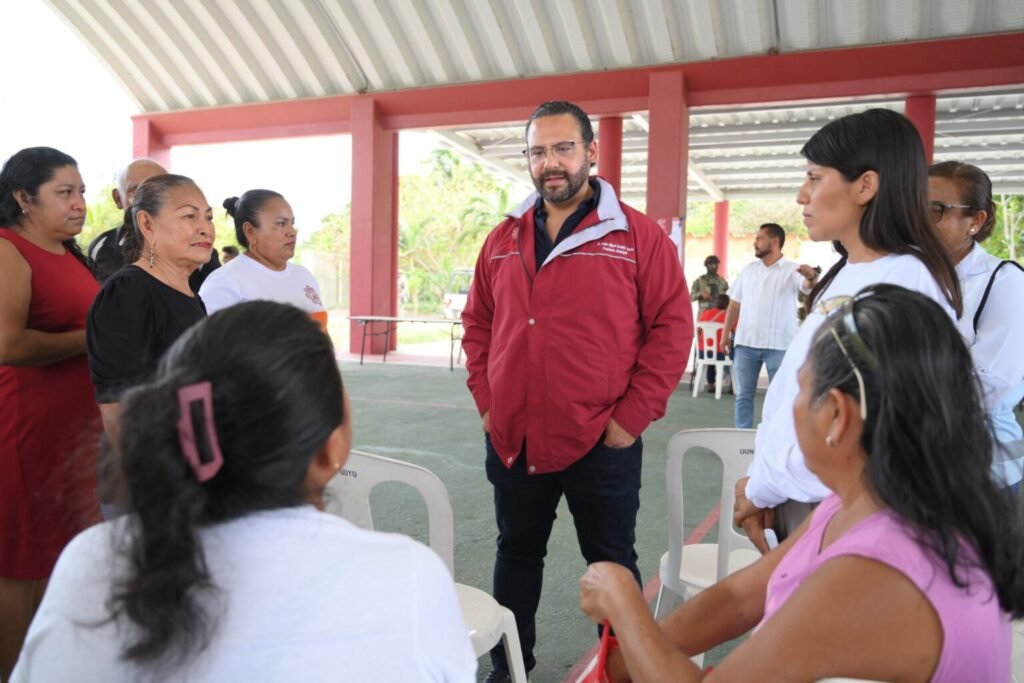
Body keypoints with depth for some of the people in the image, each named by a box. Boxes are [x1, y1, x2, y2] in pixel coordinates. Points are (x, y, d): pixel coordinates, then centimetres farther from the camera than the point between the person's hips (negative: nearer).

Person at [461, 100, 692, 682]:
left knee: (611, 563, 12)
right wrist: (486, 401, 5)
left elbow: (672, 327, -7)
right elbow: (478, 324, 14)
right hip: (512, 440, 5)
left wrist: (632, 417, -10)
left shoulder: (639, 235, -5)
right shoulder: (504, 240, 8)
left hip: (601, 444, -4)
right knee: (517, 555, 19)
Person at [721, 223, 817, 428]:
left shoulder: (792, 270, -4)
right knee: (743, 395, 9)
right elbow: (735, 303, 13)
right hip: (746, 342, 4)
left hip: (779, 345, -4)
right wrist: (726, 334, 9)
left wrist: (811, 277, -47)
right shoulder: (748, 269, 10)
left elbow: (808, 286, -24)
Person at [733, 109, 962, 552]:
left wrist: (761, 486, -10)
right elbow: (792, 391, 8)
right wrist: (763, 485, -2)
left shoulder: (907, 282, -18)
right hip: (793, 503, 7)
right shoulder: (846, 274, 10)